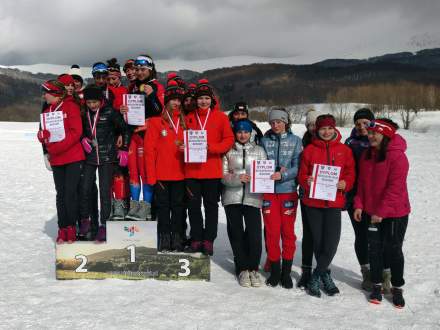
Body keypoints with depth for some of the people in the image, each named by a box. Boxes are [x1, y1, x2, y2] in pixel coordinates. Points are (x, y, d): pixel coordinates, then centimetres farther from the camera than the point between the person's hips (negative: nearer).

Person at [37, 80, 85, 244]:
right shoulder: (47, 111, 15)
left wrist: (57, 147, -18)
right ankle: (62, 228, 13)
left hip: (73, 158, -6)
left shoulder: (71, 106, -5)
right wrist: (42, 135, -11)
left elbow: (76, 132, -13)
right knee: (60, 194, 7)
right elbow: (43, 134, 13)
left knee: (70, 192, -5)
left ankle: (71, 227, 6)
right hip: (56, 160, 6)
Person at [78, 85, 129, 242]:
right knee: (85, 189, 1)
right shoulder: (84, 113, 4)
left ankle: (104, 225, 5)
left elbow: (125, 129, -1)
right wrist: (83, 139, -1)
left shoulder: (110, 112, -7)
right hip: (89, 156, 4)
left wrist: (124, 149, -3)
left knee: (105, 191, -3)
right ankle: (85, 218, 22)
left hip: (107, 157, -3)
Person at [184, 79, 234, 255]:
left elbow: (229, 140, -1)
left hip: (212, 170, -2)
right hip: (192, 169, 2)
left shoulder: (220, 117, 2)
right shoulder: (189, 117, 9)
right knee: (193, 206, 6)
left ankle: (209, 240, 12)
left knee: (211, 205, 5)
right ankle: (196, 239, 16)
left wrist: (211, 148, -14)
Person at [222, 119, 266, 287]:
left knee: (254, 234, -9)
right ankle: (242, 269, 17)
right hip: (232, 197, 0)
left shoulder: (259, 150, 12)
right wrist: (237, 178, -15)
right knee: (236, 233, 4)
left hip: (253, 198, 0)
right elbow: (223, 175, 1)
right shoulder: (228, 151, 9)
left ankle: (253, 268, 9)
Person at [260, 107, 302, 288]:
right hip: (268, 191, 1)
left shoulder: (295, 141, 4)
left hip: (288, 191, -1)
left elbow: (298, 167, -3)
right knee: (271, 231, 3)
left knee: (288, 231, 3)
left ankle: (286, 271, 15)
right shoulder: (265, 141, 7)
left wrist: (282, 175, -18)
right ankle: (275, 269, 17)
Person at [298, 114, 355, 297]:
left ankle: (315, 279, 10)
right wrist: (307, 181, -15)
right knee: (317, 242, 6)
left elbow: (350, 173, 8)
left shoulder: (344, 150, 7)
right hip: (312, 202, 0)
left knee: (331, 243, -9)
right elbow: (302, 174, 6)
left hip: (334, 202, 0)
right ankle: (325, 276, 27)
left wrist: (345, 183, -12)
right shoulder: (309, 149, 5)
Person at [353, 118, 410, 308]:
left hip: (394, 213, -5)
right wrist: (359, 205, 0)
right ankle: (377, 285, 24)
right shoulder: (367, 155, 5)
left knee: (393, 250, 5)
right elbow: (362, 183, 9)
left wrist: (381, 212, -20)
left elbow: (395, 188, -20)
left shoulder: (397, 156, -17)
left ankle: (397, 288, 21)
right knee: (374, 249, 10)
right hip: (371, 212, 6)